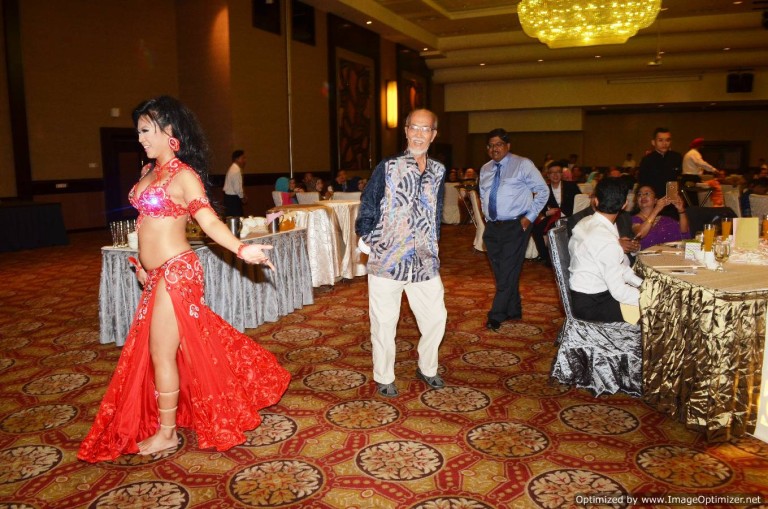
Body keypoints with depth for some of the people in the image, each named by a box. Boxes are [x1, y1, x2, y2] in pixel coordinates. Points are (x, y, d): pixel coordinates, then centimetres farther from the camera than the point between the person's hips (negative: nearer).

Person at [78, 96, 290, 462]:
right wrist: (142, 261, 23)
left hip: (175, 272, -8)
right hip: (156, 273, 8)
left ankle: (165, 434, 17)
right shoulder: (149, 171, 12)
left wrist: (241, 249, -36)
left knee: (161, 352, 0)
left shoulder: (184, 175, -13)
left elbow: (209, 220, -21)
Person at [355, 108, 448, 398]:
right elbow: (367, 206, -2)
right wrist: (366, 238, -5)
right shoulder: (387, 168, -7)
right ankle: (384, 378, 23)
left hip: (425, 261, 4)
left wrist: (433, 248, 15)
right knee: (384, 322, 4)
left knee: (436, 317, 10)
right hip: (387, 260, -4)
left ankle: (427, 368, 34)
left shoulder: (438, 172, 8)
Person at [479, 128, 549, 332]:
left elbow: (543, 191, 0)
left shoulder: (523, 165, -4)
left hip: (515, 227, -6)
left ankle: (496, 316, 1)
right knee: (500, 272, 11)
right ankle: (513, 311, 26)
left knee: (508, 272, -6)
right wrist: (487, 215, 13)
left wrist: (530, 217, -6)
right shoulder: (485, 169, 12)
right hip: (492, 227, 6)